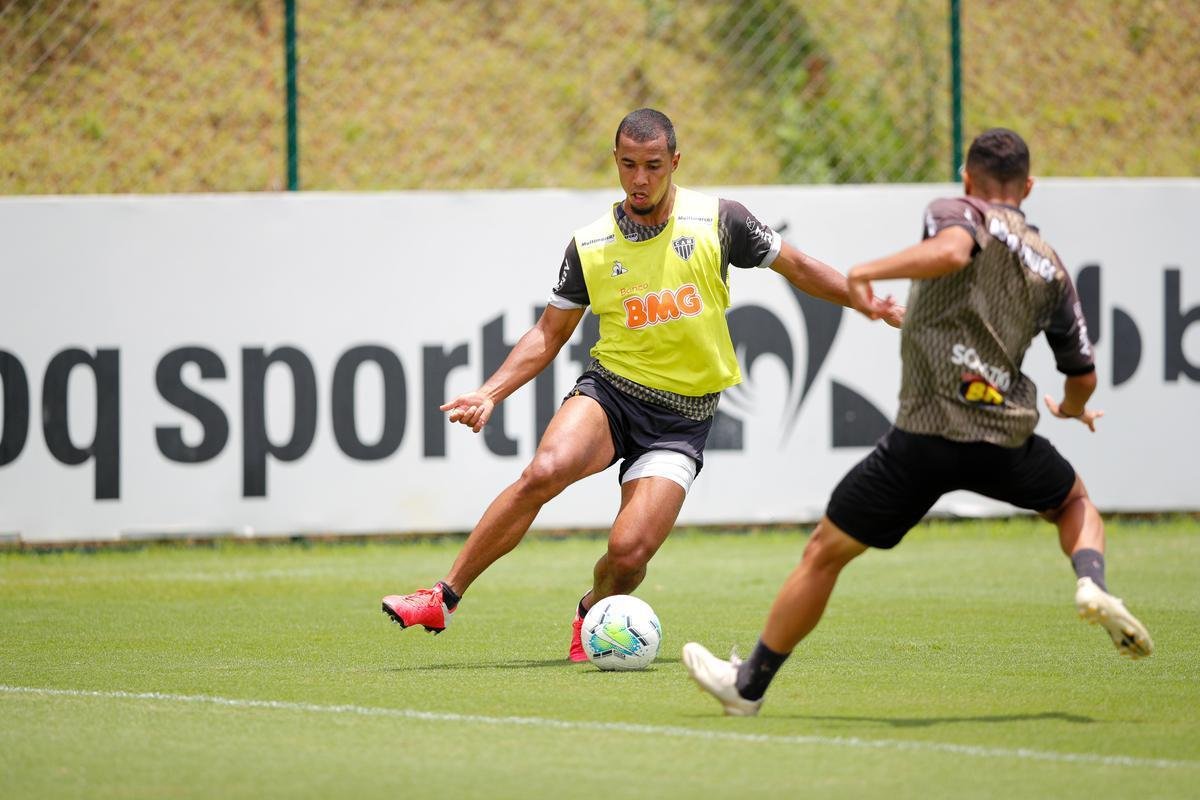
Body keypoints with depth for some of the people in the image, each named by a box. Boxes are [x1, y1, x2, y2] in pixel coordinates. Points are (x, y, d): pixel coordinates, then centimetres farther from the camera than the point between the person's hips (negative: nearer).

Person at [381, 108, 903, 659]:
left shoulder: (717, 221, -3)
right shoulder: (589, 247, 1)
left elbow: (798, 267, 9)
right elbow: (549, 334, 10)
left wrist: (873, 303, 3)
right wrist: (489, 393, -2)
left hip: (682, 419, -1)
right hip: (609, 391, 1)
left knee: (629, 552, -18)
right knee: (545, 470, -31)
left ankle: (591, 613, 19)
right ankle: (443, 599, -21)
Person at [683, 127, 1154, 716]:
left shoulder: (955, 212, 5)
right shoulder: (1052, 269, 18)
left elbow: (951, 250, -22)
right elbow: (1083, 377, 23)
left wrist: (867, 272, -22)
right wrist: (1073, 410, 45)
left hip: (926, 434, -4)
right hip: (1009, 440, 4)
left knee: (824, 552, 9)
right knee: (1075, 503, 33)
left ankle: (748, 684, 14)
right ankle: (1092, 585, 2)